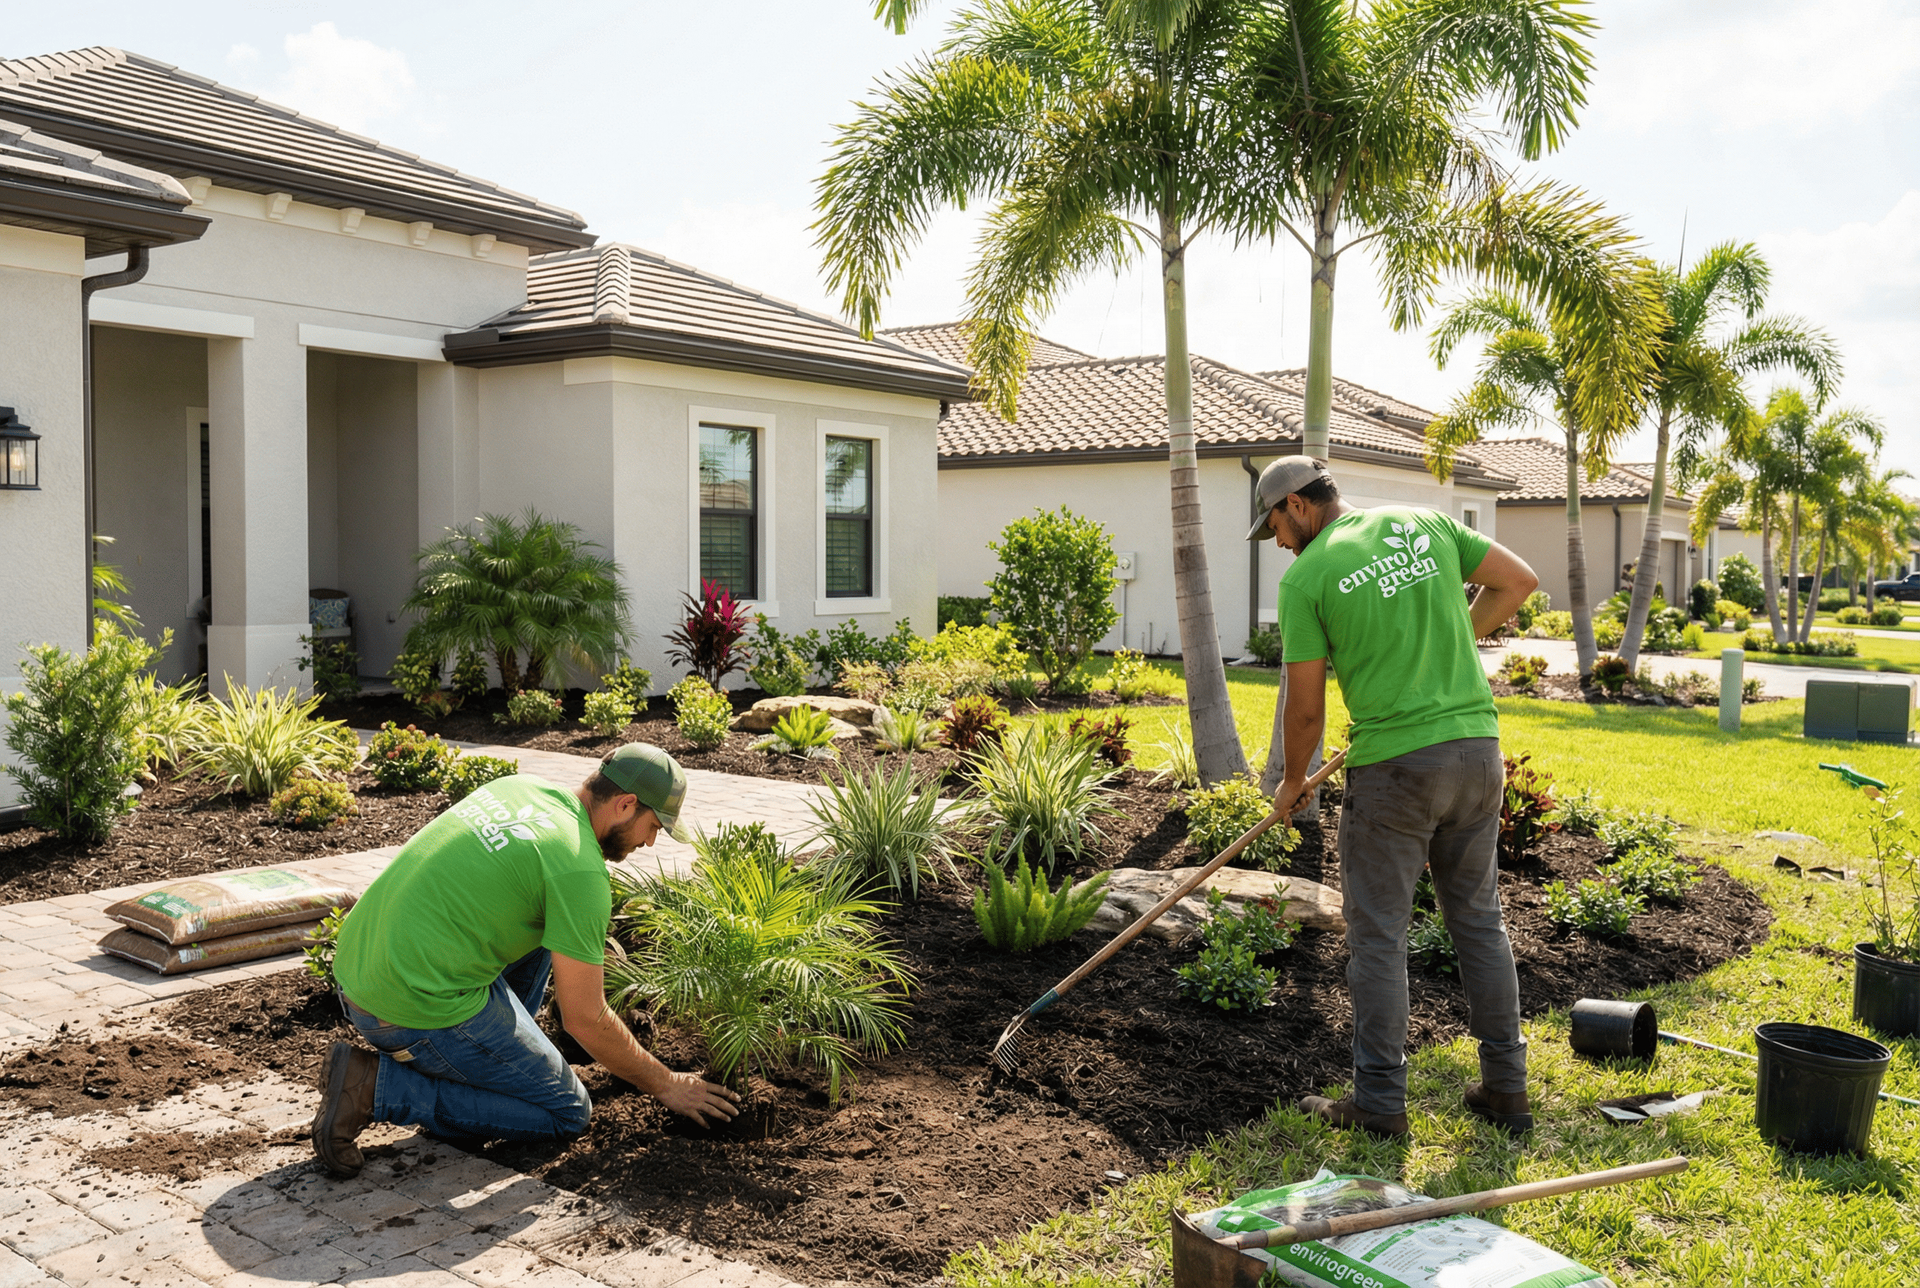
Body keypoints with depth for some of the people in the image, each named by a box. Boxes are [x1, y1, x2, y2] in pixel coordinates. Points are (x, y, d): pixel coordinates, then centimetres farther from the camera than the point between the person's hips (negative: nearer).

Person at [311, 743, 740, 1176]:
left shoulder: (520, 785, 8)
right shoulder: (580, 871, -16)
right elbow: (585, 1021, -11)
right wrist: (665, 1085, 3)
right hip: (421, 1009, -9)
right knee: (567, 1113, 5)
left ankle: (494, 1060, 21)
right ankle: (379, 1086, -4)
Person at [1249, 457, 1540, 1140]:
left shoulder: (1305, 577, -6)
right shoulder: (1423, 523, 9)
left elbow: (1305, 709, -3)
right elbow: (1519, 580, 14)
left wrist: (1292, 782, 14)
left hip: (1394, 764, -6)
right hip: (1477, 746, 6)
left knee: (1378, 935, 5)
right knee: (1479, 919, 16)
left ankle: (1380, 1102, 12)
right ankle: (1505, 1088, 23)